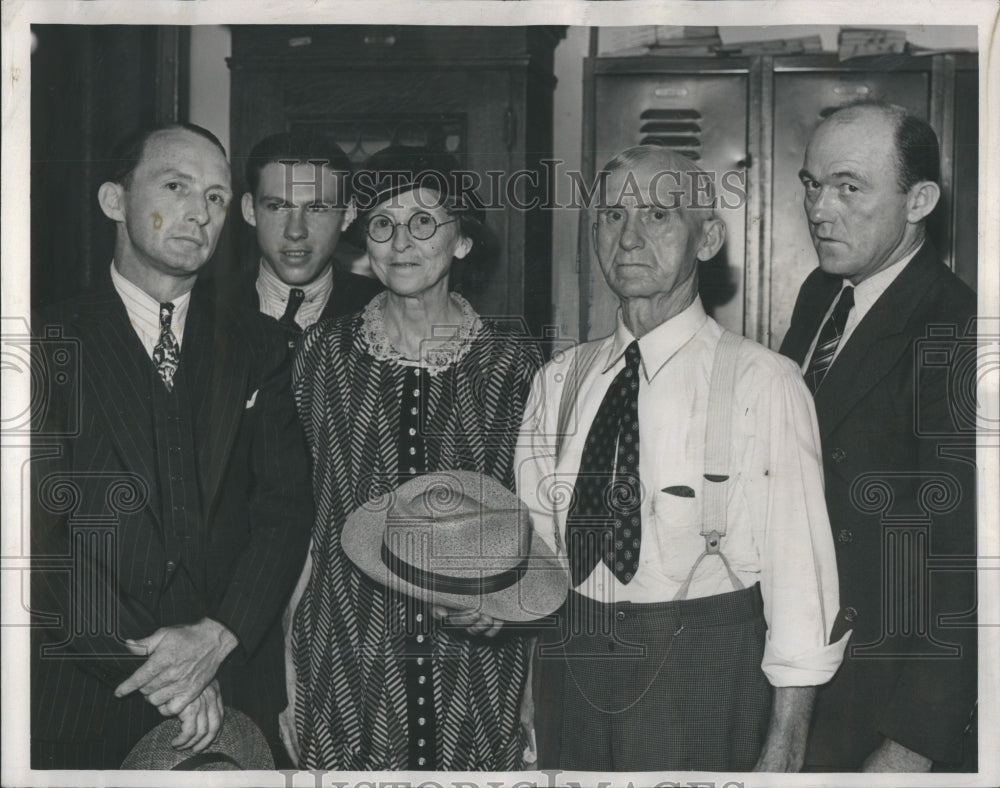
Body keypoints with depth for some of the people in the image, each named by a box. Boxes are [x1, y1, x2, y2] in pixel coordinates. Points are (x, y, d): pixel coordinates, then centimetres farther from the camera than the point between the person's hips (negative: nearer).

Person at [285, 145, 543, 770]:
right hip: (348, 657, 0)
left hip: (477, 670, 0)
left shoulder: (511, 359, 3)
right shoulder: (325, 354, 4)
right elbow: (297, 513, 6)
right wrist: (289, 684, 2)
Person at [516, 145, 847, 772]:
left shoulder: (764, 383, -9)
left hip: (702, 673, -4)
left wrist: (784, 749, -12)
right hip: (568, 664, 4)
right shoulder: (560, 381, 8)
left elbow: (797, 575, -11)